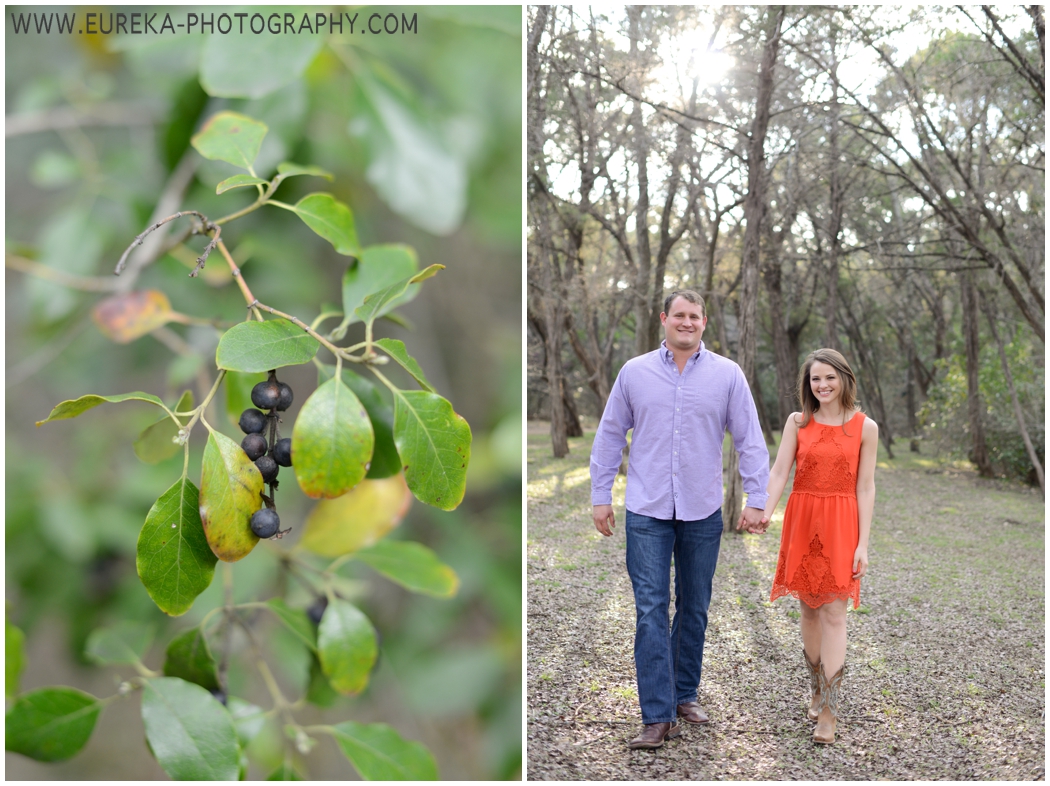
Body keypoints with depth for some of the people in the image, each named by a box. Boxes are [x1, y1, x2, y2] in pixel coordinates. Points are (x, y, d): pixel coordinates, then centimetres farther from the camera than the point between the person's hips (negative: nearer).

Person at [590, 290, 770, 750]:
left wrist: (755, 499, -2)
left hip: (703, 512, 1)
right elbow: (609, 437, 7)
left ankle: (684, 695, 29)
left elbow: (750, 441, 3)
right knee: (651, 609, -5)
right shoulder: (634, 372, 3)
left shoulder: (727, 374, 2)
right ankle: (658, 716, -1)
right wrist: (600, 496, 4)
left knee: (695, 609, 12)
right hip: (647, 510, -1)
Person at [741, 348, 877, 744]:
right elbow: (779, 471, -5)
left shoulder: (865, 427, 1)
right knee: (808, 609, 10)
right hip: (802, 519, 2)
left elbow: (865, 487, 0)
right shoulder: (797, 422, 4)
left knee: (833, 613, -3)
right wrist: (765, 512, -22)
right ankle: (817, 690, 27)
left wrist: (863, 543, -4)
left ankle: (828, 711, 2)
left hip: (841, 524, -2)